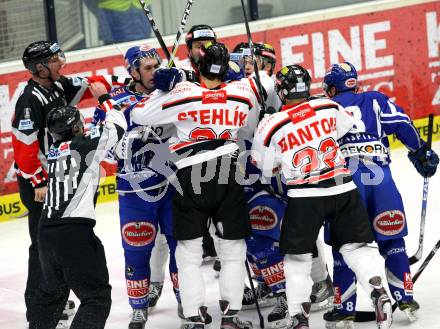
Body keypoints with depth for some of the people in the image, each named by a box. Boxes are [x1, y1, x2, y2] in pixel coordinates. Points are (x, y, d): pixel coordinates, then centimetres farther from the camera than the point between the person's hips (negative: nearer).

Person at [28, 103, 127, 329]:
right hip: (74, 232, -8)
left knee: (51, 291, 28)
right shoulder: (85, 145, -6)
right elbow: (117, 125, 2)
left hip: (47, 232, 8)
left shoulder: (54, 150, 13)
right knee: (97, 297, -5)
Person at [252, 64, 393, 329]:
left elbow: (266, 166, 7)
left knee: (298, 257, 8)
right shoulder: (329, 108, 2)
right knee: (355, 247, 12)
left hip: (305, 197, -2)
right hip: (343, 188, 2)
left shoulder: (272, 126, -5)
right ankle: (379, 293, -6)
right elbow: (348, 126, 23)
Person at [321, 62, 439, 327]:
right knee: (392, 241, 12)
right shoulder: (376, 100, 18)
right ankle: (405, 298, 6)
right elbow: (402, 125, 3)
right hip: (380, 176, 1)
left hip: (344, 179, -1)